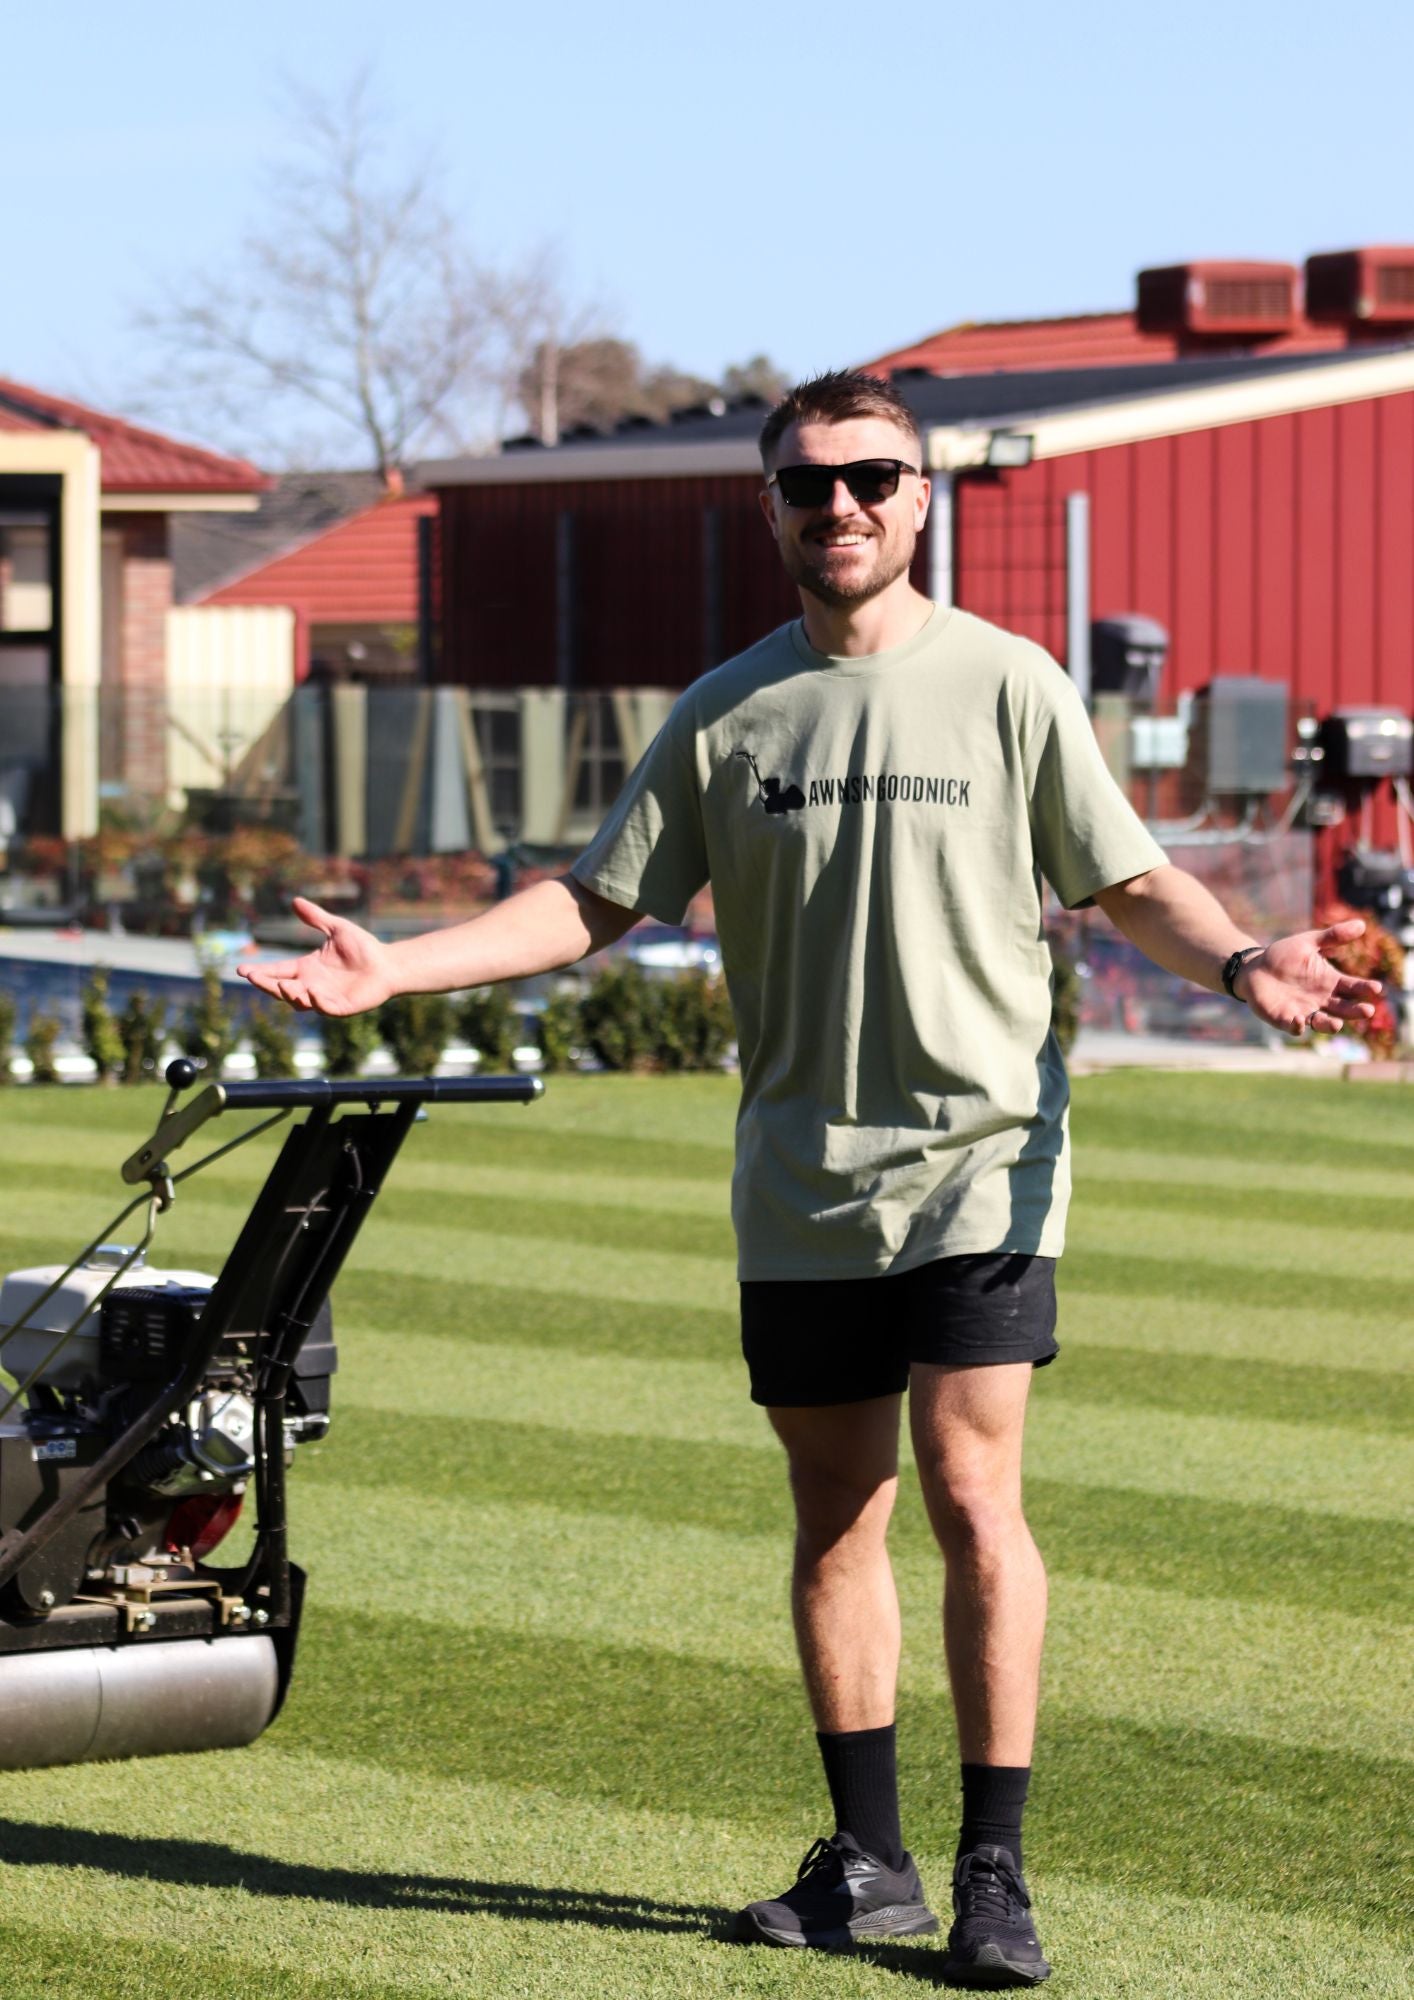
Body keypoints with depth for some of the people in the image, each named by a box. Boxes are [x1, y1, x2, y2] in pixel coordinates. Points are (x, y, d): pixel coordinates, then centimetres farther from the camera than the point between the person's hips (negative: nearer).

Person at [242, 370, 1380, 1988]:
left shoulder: (1005, 684, 0)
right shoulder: (726, 714, 8)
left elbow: (1129, 883, 3)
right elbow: (594, 903, 11)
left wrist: (1239, 964, -17)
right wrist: (393, 968, 1)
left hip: (980, 1160, -3)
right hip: (800, 1188, 3)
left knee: (973, 1503, -11)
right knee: (836, 1516, 8)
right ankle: (867, 1859, 18)